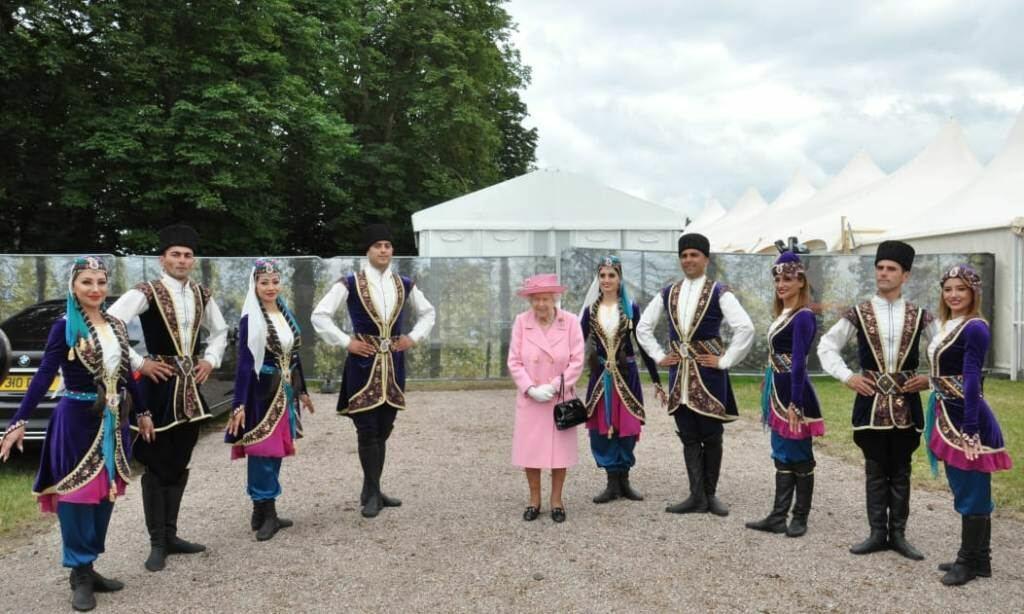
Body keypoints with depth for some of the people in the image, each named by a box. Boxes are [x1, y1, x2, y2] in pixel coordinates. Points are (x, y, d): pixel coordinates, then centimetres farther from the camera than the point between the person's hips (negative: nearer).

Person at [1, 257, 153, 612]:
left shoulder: (117, 326, 7)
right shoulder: (65, 327, -8)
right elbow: (44, 375, -13)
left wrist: (141, 413, 21)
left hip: (114, 421, 6)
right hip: (77, 420, -6)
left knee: (105, 492, 10)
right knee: (78, 493, -1)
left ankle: (88, 567, 21)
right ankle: (80, 576, 8)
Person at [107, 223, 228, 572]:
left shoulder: (202, 295, 7)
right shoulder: (146, 293, -12)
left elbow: (220, 331, 22)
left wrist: (210, 360, 7)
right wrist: (138, 363, -17)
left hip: (190, 385, 6)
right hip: (159, 384, -6)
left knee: (179, 464, 13)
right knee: (156, 465, 2)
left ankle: (170, 535, 24)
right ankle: (157, 543, 11)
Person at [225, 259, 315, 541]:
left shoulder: (286, 315, 9)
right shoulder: (250, 320, -10)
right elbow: (244, 364, -13)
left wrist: (302, 391, 19)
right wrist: (239, 405, -17)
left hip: (285, 392, 7)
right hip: (261, 393, -7)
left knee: (276, 451, 11)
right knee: (262, 452, -3)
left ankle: (264, 512, 21)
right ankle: (265, 513, 6)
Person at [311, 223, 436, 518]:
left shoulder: (404, 284, 7)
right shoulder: (350, 284, -6)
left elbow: (428, 312, 20)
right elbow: (320, 315, -8)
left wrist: (414, 338, 6)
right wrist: (346, 342, -11)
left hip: (393, 362, 4)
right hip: (363, 362, -4)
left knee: (383, 429, 10)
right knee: (367, 430, -3)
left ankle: (372, 491, 21)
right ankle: (372, 493, 6)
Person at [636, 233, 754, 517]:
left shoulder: (719, 293, -6)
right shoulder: (668, 293, 8)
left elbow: (745, 328, -15)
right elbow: (643, 327, 17)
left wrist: (725, 360, -14)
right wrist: (659, 356, 7)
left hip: (709, 372, -4)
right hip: (679, 373, 4)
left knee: (711, 436, 5)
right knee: (689, 437, 6)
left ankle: (710, 494, 18)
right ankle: (697, 497, 12)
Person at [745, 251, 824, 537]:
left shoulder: (803, 317, -14)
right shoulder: (782, 314, 11)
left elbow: (799, 363, -20)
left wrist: (795, 404, -23)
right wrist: (769, 390, 17)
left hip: (794, 393, -9)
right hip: (778, 391, 9)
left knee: (799, 457, 4)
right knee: (782, 457, 12)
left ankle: (800, 518, 15)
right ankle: (778, 516, 19)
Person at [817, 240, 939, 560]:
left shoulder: (919, 316, 2)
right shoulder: (859, 314, -1)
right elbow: (827, 346, 3)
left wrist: (930, 378, -4)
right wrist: (847, 377, -6)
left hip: (906, 401, 1)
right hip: (871, 400, -1)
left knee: (901, 472, 9)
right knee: (875, 471, 7)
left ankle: (898, 534, 18)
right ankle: (877, 533, 16)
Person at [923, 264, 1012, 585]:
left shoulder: (975, 328, -15)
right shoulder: (948, 325, 11)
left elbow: (972, 381, -21)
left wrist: (970, 430, -24)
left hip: (967, 421, -9)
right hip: (949, 418, 9)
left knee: (972, 493, 1)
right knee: (963, 490, 16)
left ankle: (971, 562, 12)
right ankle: (977, 558, 27)